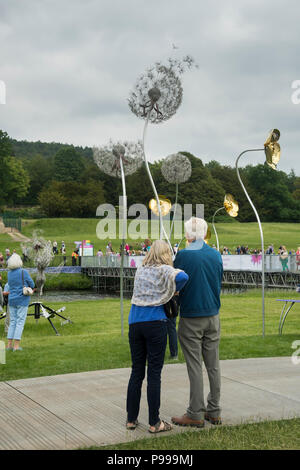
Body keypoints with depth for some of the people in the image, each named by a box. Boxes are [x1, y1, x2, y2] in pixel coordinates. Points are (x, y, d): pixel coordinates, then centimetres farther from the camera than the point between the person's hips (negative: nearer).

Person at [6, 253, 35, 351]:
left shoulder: (9, 273, 4)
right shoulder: (23, 272, -13)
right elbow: (32, 285, -6)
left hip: (12, 300, 5)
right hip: (22, 300, -5)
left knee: (12, 322, 13)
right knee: (20, 322, 0)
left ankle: (9, 344, 12)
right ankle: (16, 345, -2)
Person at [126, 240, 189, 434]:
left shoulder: (140, 270, 12)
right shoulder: (164, 270, -4)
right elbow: (182, 277, -22)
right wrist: (175, 290, -3)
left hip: (135, 322, 5)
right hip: (155, 323, -5)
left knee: (136, 371, 12)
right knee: (154, 373, 1)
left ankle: (131, 419, 18)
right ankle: (154, 423, 6)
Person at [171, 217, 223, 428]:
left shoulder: (183, 255, -13)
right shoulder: (216, 255, 3)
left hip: (191, 318, -5)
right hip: (213, 316, 5)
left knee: (195, 367, 0)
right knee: (213, 365, 11)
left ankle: (196, 414, 5)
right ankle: (214, 411, 18)